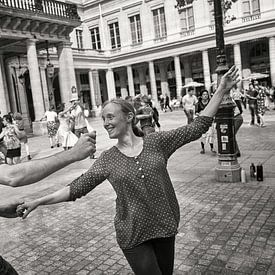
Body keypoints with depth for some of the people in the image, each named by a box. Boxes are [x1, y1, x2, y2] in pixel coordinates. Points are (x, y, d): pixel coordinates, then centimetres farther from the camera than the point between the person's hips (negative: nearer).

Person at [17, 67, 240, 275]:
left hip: (164, 227, 2)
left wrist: (221, 91, -12)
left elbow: (197, 128, -8)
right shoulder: (107, 160, -5)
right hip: (133, 236, -1)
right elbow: (76, 188, -5)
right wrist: (38, 201, -10)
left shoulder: (157, 142, -6)